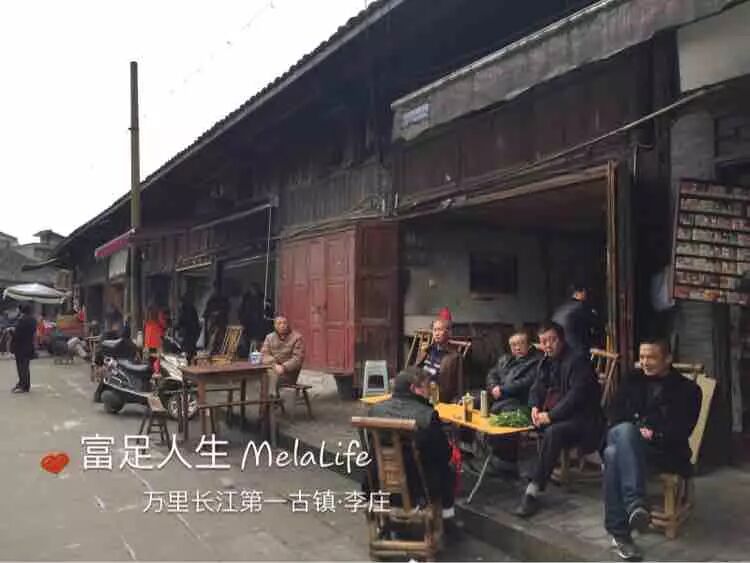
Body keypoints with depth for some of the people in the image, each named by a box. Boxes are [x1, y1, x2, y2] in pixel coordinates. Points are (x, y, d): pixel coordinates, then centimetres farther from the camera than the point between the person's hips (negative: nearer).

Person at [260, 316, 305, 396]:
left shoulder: (297, 337, 0)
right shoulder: (269, 337, 12)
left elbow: (298, 359, -9)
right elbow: (264, 355, 1)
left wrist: (283, 367, -23)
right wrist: (274, 365, -18)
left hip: (289, 372, -3)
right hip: (272, 369, 3)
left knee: (273, 375, -30)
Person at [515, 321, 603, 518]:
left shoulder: (578, 360, -13)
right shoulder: (545, 362, 12)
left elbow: (577, 395, -22)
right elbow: (536, 388, 16)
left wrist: (551, 415, -25)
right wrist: (535, 407, -6)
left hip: (580, 418, -8)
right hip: (552, 415, 8)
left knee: (552, 432, -35)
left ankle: (534, 490, -32)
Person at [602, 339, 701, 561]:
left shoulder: (687, 390, 8)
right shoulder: (632, 379, 20)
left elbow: (681, 430, -1)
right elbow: (613, 411, 14)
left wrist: (653, 434, -15)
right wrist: (634, 431, -4)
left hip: (665, 452, -3)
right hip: (628, 444, 4)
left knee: (615, 454, -36)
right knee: (626, 430, -37)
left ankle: (619, 532, -38)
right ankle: (635, 504, -43)